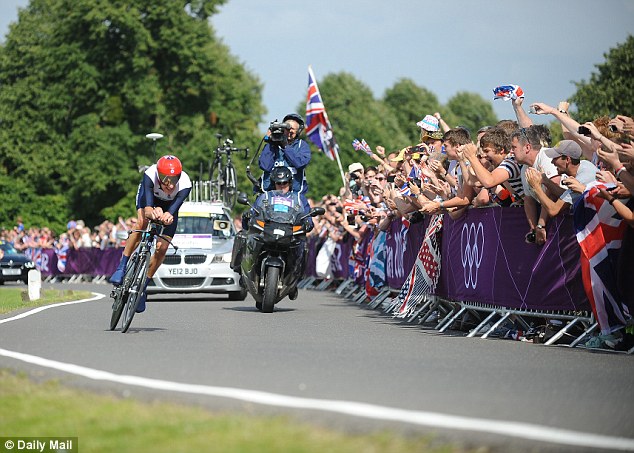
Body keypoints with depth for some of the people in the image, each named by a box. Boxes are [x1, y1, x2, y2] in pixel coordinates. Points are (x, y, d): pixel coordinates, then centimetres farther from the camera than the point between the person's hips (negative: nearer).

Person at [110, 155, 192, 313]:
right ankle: (122, 267, -20)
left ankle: (143, 287, 10)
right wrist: (151, 212, -75)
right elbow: (147, 207, -52)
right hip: (149, 195, -1)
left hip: (170, 204, 1)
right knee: (141, 224, -32)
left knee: (162, 248, -8)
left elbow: (172, 211, -49)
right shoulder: (150, 175, -42)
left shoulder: (185, 185, -41)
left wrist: (168, 216, -73)